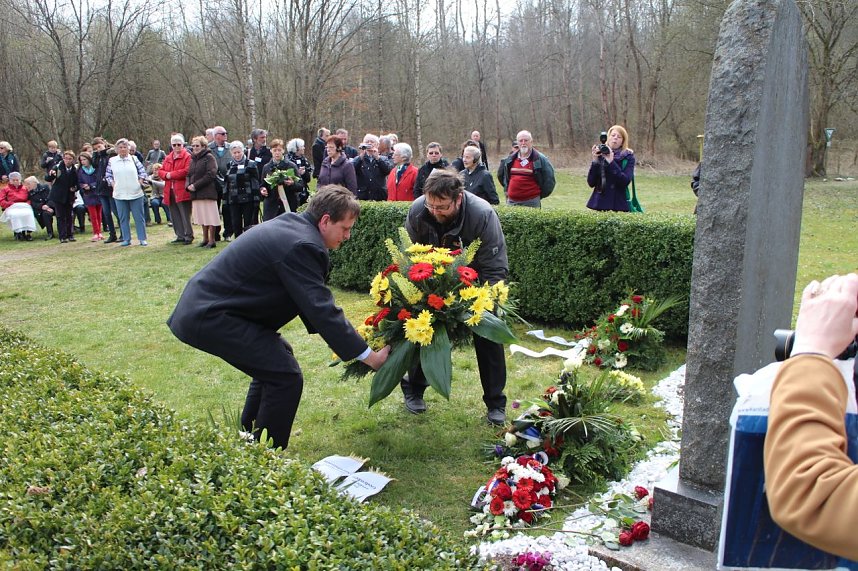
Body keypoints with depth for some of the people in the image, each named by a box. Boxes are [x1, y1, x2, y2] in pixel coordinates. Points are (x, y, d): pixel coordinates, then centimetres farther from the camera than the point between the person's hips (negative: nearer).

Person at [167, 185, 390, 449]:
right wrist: (370, 357, -16)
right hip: (208, 317, -11)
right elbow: (321, 308, -22)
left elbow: (312, 300, 17)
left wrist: (349, 338, 14)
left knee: (277, 357, 23)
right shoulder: (302, 246, -21)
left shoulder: (292, 225, 10)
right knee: (286, 378, -10)